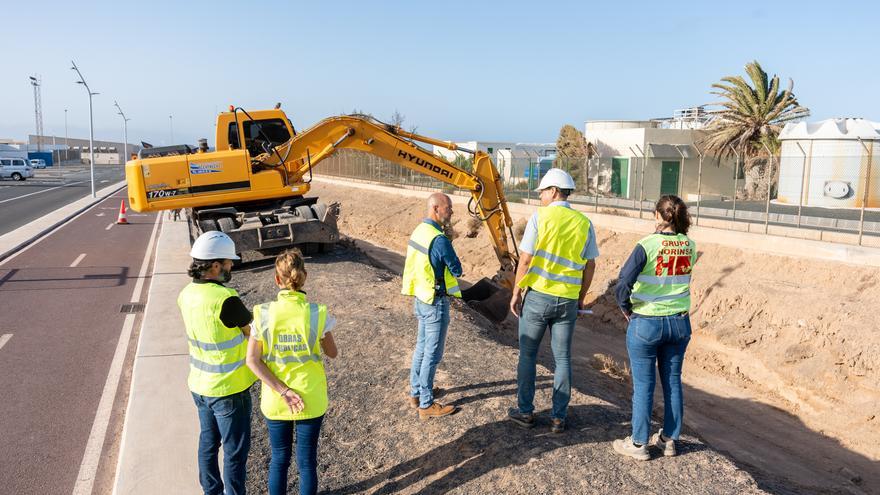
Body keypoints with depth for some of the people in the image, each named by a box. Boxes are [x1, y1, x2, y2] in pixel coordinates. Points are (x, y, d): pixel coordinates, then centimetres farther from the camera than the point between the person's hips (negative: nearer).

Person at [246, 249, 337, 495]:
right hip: (311, 400, -1)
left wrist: (282, 391, -12)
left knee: (279, 459, 20)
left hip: (275, 401, 1)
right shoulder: (316, 313, -16)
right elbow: (332, 352, -3)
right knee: (307, 460, 15)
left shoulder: (264, 313, -12)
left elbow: (252, 360, -12)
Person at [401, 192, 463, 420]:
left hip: (420, 299, 9)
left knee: (422, 347, 20)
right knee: (432, 354, 2)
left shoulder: (418, 231, 4)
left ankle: (416, 391, 33)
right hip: (435, 303, -9)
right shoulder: (439, 240, -24)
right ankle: (426, 404, 12)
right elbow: (457, 271, -13)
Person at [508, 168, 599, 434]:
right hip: (568, 300, 3)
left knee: (527, 354, 11)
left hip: (538, 295, -3)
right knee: (563, 358, 10)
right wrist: (581, 298, 17)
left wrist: (516, 292, 0)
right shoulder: (584, 223, 3)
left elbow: (525, 260, -10)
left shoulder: (540, 217, -8)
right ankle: (558, 418, 16)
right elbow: (590, 266, 6)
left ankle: (525, 411, 19)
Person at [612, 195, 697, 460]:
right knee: (673, 382, 16)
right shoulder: (689, 246, -2)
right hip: (679, 322, 5)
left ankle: (638, 444, 18)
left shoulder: (647, 245, -17)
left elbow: (622, 285, -23)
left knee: (643, 385, 6)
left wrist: (626, 308, -4)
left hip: (646, 323, -5)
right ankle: (669, 439, 30)